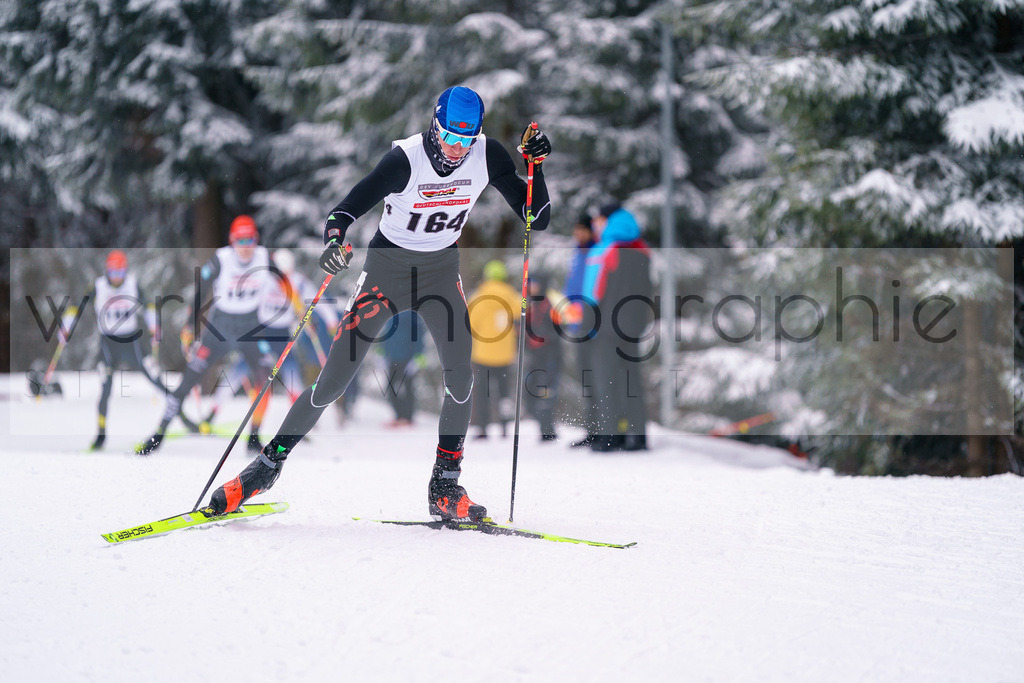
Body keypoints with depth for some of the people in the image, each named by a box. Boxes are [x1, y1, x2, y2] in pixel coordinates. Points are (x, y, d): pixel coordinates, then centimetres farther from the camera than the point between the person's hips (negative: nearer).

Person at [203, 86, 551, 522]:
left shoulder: (488, 156, -14)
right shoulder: (405, 159, -25)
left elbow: (536, 219, -9)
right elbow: (346, 210, -24)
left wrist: (536, 167, -24)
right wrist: (334, 239, -46)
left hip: (441, 269, 3)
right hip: (388, 264, -3)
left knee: (460, 371, -20)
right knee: (334, 380, -6)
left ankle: (445, 489, -10)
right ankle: (270, 462, 11)